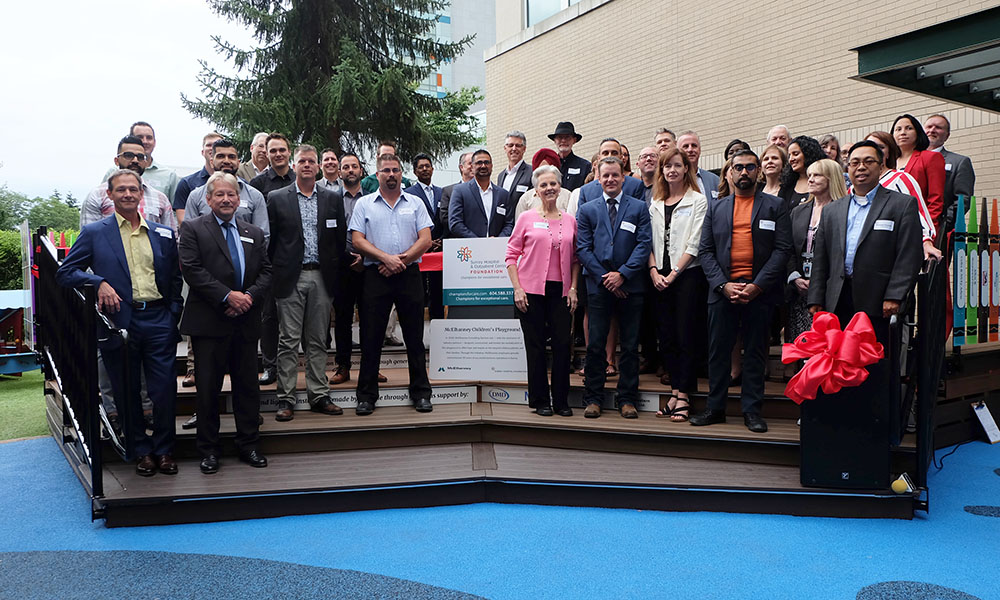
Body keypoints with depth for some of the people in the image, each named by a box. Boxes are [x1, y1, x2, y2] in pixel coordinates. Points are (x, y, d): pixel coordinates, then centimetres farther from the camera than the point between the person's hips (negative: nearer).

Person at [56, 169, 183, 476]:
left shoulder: (163, 234, 10)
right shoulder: (94, 233, 4)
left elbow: (175, 278, 14)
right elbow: (65, 273, 3)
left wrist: (173, 314, 4)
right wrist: (99, 282, -13)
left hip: (158, 321, 1)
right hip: (119, 321, -1)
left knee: (165, 389, 1)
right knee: (127, 392, 9)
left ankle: (164, 450, 18)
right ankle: (141, 451, 24)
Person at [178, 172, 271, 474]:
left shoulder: (254, 233, 15)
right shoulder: (192, 228, 2)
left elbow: (266, 271, 10)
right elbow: (192, 270, -9)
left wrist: (249, 295, -9)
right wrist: (227, 296, -16)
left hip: (246, 322, 4)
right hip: (209, 322, -3)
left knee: (247, 384, 10)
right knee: (208, 386, 4)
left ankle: (248, 444, 22)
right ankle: (209, 450, 16)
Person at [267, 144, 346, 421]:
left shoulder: (333, 198, 9)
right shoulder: (276, 198, 4)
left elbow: (341, 237, 10)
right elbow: (270, 239, 4)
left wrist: (333, 269, 5)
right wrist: (276, 270, 0)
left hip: (321, 277, 2)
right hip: (290, 278, -2)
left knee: (318, 341, 9)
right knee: (288, 341, 0)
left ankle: (319, 396, 16)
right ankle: (286, 399, 7)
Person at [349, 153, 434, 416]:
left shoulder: (415, 203, 10)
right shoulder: (364, 204, 9)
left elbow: (425, 240, 2)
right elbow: (357, 240, -1)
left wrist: (401, 259, -10)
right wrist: (386, 258, -13)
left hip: (409, 275, 1)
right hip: (376, 276, 0)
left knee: (415, 337, 5)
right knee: (371, 338, 2)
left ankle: (421, 393, 14)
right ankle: (366, 396, 11)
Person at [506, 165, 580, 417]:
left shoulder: (570, 220, 9)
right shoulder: (526, 218, 1)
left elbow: (575, 258, 13)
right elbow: (511, 254, 1)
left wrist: (573, 288, 4)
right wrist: (517, 288, -7)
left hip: (560, 291, 2)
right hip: (531, 290, -2)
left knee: (562, 344, 2)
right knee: (535, 346, 3)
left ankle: (561, 401, 15)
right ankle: (540, 401, 15)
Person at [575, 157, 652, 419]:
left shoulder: (639, 208, 7)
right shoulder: (587, 210, 9)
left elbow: (643, 245, -1)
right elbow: (582, 248, 2)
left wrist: (622, 274, -11)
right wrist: (604, 277, -7)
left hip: (630, 286, 0)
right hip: (599, 286, 0)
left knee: (630, 346, 5)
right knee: (595, 345, 2)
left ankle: (627, 399, 14)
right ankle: (593, 398, 12)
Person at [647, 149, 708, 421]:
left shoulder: (697, 200, 0)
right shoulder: (655, 203, 15)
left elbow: (694, 243, -7)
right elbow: (650, 241, 12)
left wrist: (674, 273, -12)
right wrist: (654, 271, -3)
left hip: (687, 274, -5)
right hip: (660, 277, 5)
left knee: (686, 335, -5)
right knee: (666, 335, 6)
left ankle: (683, 396, -1)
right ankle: (675, 391, 13)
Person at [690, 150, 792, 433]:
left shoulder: (775, 206, 7)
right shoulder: (716, 208, 12)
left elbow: (783, 249, -2)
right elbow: (705, 251, 7)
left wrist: (757, 286, -12)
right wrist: (723, 285, -7)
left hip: (759, 291, -2)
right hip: (722, 290, 2)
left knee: (755, 352, 4)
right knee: (718, 351, 5)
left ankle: (752, 410, 12)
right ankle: (716, 407, 15)